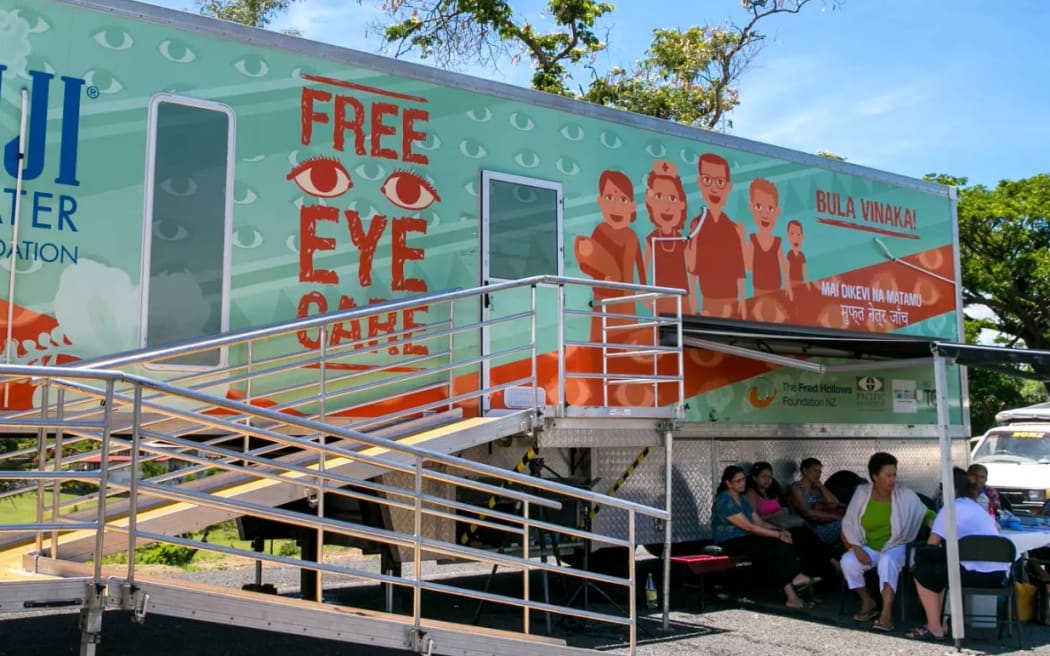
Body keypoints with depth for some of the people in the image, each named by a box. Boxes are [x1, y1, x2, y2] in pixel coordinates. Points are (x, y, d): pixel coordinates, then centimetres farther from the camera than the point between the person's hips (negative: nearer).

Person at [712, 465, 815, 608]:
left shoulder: (743, 499, 16)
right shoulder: (725, 501, -15)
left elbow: (759, 523, 11)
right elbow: (749, 527, -19)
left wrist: (779, 531, -7)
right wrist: (777, 534, -18)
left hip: (746, 539, 8)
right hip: (731, 544, -8)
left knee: (782, 543, -18)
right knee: (776, 547, -26)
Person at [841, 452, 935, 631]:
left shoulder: (905, 495, -5)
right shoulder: (861, 493, -3)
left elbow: (926, 515, 0)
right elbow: (848, 525, -1)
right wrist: (856, 547, -13)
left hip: (895, 547, -2)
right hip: (868, 547, 2)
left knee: (887, 561, -36)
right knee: (847, 561, -26)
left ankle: (886, 614, -41)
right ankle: (867, 602, -1)